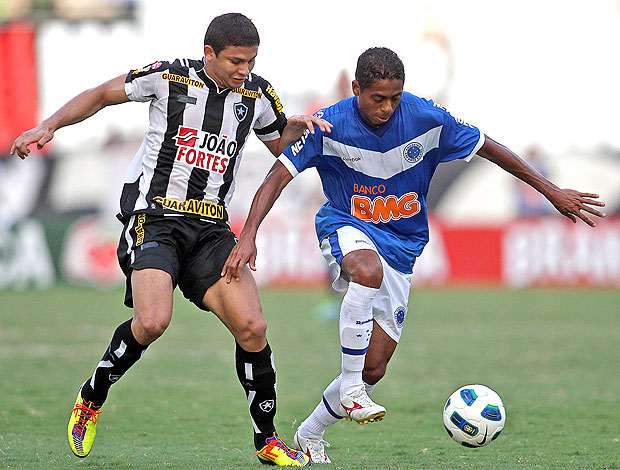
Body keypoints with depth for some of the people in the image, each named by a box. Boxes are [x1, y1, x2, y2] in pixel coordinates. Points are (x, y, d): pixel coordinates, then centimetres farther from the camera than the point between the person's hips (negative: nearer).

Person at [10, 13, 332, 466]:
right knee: (153, 321, -25)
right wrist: (48, 126, -3)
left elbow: (279, 143, 24)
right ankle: (91, 397, 3)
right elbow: (102, 95, 7)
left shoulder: (257, 94, 6)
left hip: (211, 227, 4)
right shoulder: (170, 76, -5)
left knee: (252, 327, -10)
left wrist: (297, 126, 1)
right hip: (155, 218, -4)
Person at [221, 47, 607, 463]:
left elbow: (488, 148, -3)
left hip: (401, 246, 3)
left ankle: (311, 434, 25)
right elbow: (279, 176, -16)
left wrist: (552, 192, 0)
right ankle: (350, 387, -30)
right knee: (369, 270, -41)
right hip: (346, 227, -3)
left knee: (374, 368, 1)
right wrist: (249, 235, -29)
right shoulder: (330, 125, -16)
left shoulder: (426, 118, -13)